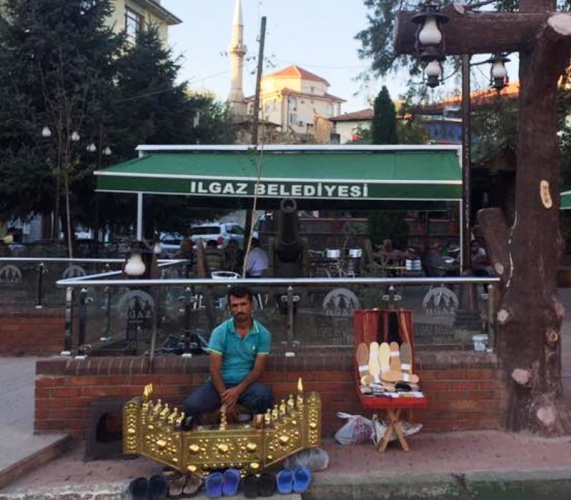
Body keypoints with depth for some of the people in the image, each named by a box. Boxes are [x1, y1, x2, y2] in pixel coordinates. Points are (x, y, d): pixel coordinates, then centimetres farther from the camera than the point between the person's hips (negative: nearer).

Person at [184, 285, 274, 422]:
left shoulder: (263, 334, -3)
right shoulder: (219, 332, -6)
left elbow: (258, 369, -6)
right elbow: (214, 369, -9)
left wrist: (238, 390, -21)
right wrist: (225, 397, -21)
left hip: (245, 384, 0)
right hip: (220, 383, 0)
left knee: (265, 396, -34)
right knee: (192, 405, -27)